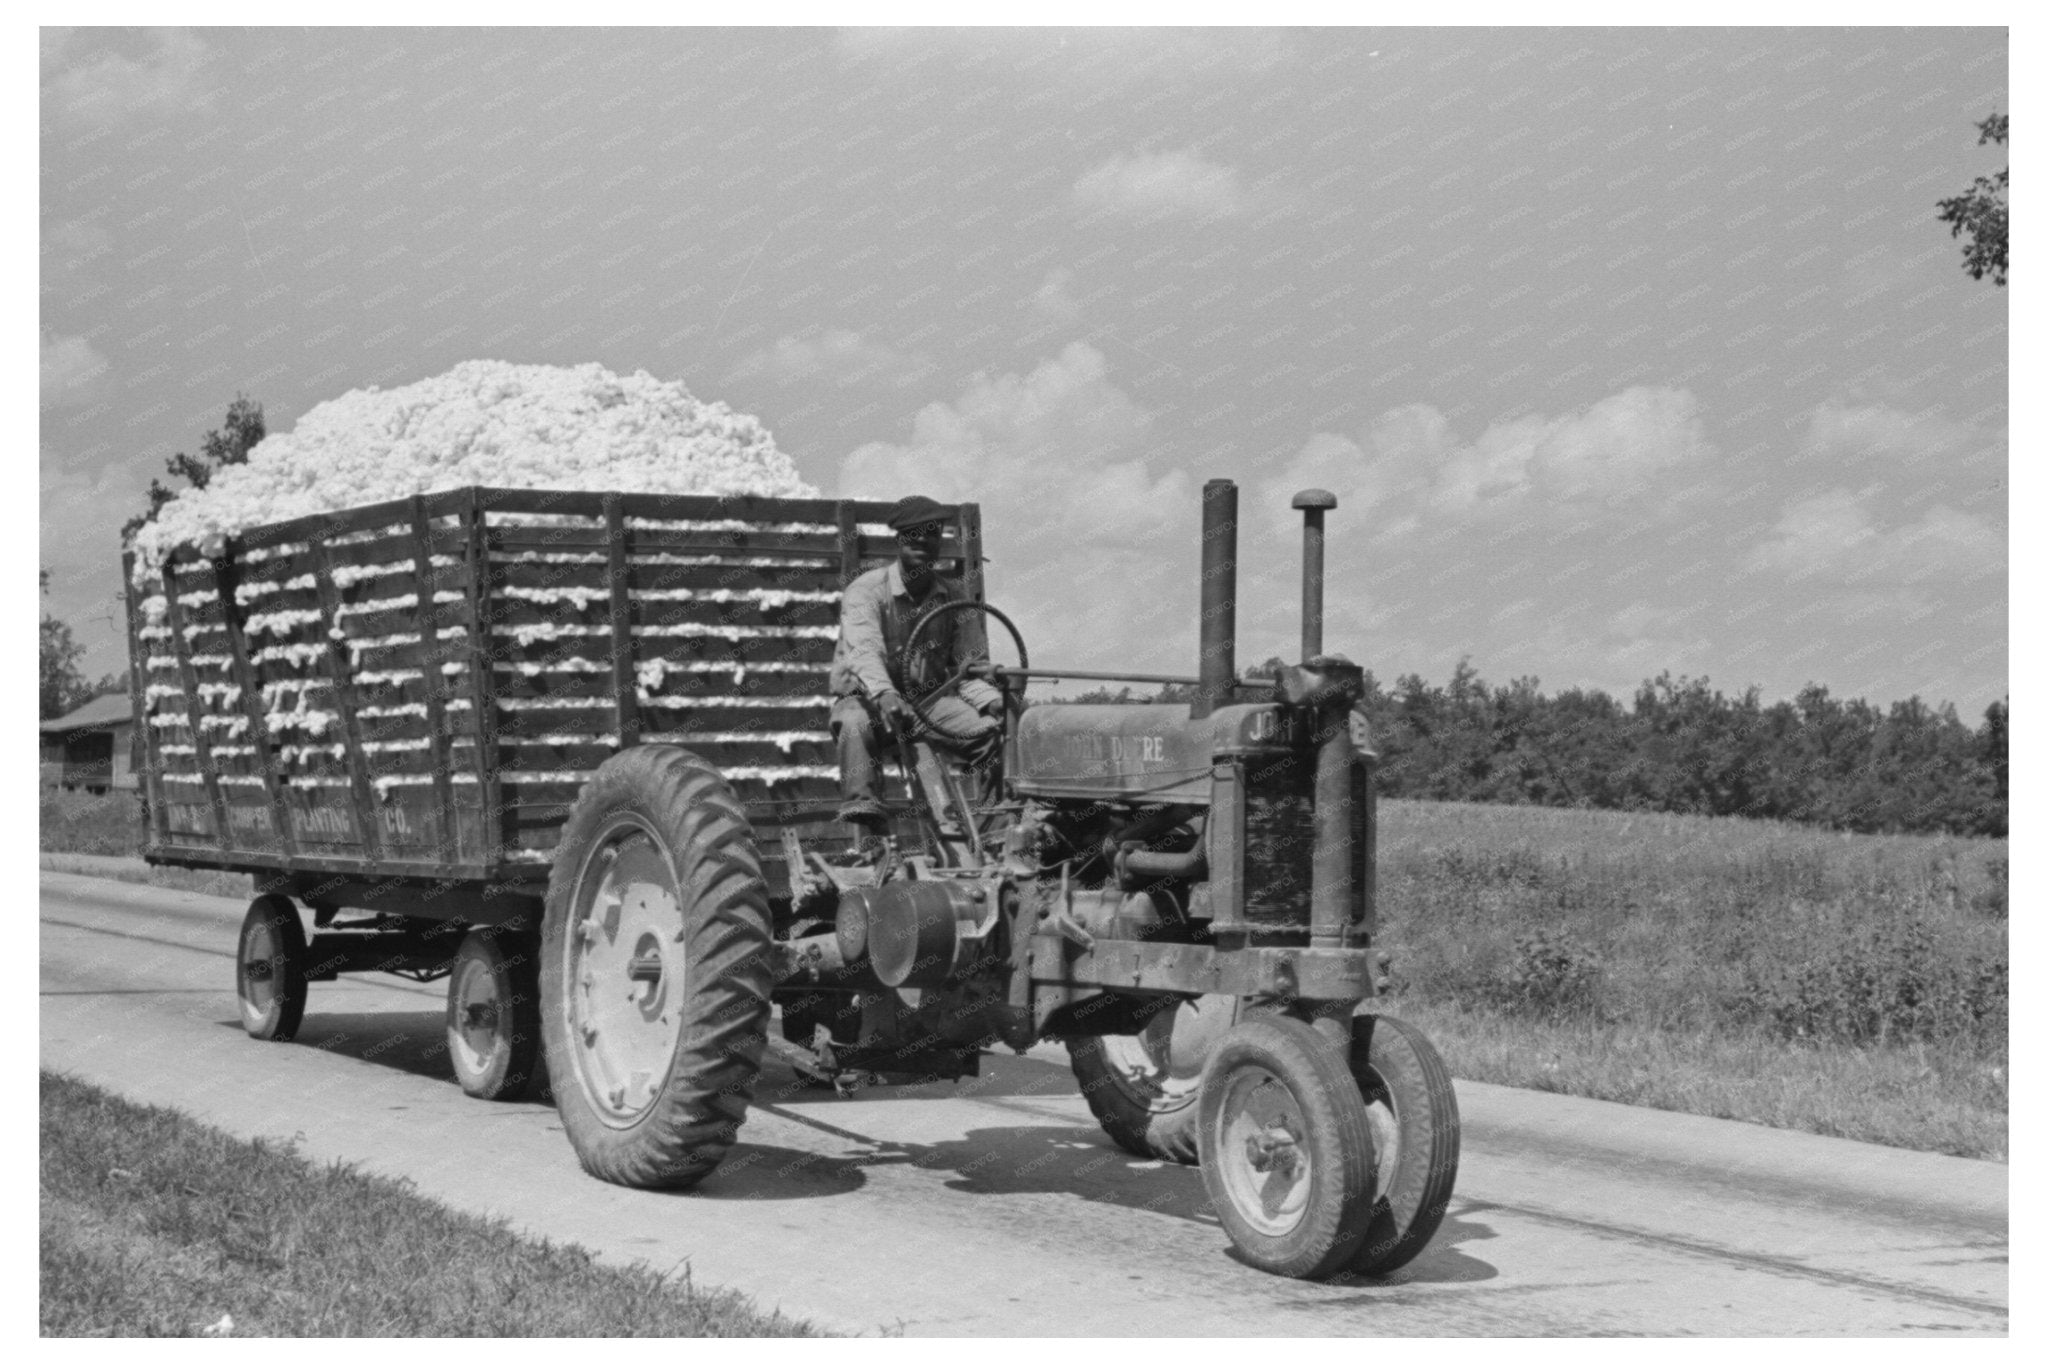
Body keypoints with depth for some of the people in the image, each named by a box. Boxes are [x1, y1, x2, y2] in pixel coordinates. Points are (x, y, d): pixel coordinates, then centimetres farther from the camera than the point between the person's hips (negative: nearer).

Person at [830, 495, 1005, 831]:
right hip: (868, 698, -3)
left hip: (930, 700, 3)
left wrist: (992, 701, -19)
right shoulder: (866, 591, -8)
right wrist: (884, 695, -46)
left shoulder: (953, 599, 6)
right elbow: (863, 650, -25)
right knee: (855, 724, -38)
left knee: (991, 728, -22)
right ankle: (862, 813, -40)